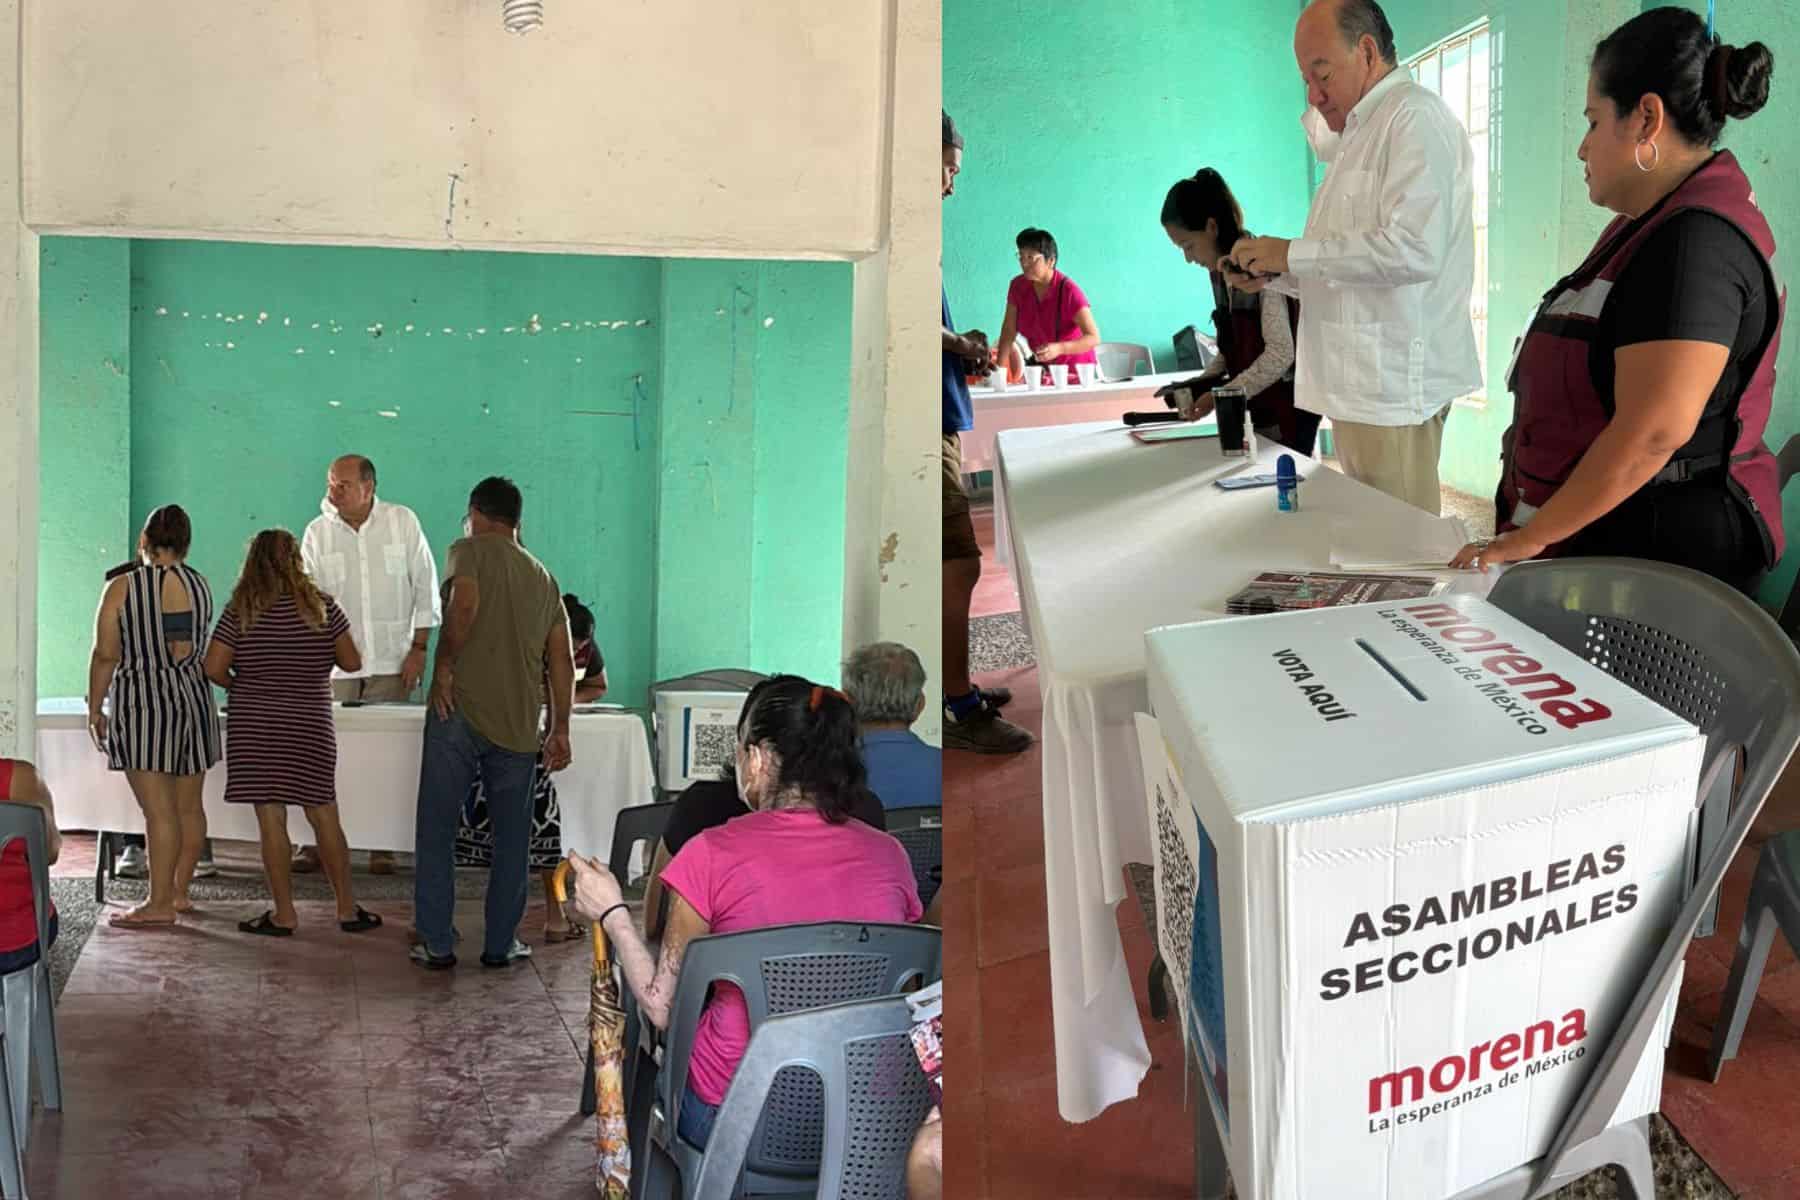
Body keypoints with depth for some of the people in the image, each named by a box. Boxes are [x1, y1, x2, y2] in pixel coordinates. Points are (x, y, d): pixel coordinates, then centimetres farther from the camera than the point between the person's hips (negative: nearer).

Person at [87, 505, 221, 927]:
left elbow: (105, 655, -8)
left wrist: (95, 709, 2)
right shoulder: (200, 584, 6)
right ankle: (179, 891, 23)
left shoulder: (122, 588, -8)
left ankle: (160, 904, -4)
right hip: (192, 698, 5)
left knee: (159, 809, -7)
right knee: (188, 806, 12)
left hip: (141, 703, -5)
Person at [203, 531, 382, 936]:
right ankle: (347, 909, 14)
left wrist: (238, 687, 11)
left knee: (271, 821, 3)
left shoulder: (241, 610, -4)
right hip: (310, 728, 2)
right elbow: (352, 662, 0)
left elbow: (213, 667, -8)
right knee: (324, 817, 10)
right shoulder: (322, 606, -1)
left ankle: (284, 914, 7)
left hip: (255, 729, -2)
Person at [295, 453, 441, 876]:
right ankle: (316, 842, 8)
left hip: (392, 662, -1)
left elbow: (425, 589, 3)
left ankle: (382, 845, 8)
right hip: (335, 663, 1)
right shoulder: (317, 532, 3)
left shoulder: (402, 522, 1)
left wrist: (418, 649, -2)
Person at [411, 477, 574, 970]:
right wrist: (560, 730, 14)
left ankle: (436, 944, 7)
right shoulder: (544, 578, 18)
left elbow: (464, 606, -19)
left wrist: (443, 666, -8)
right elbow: (561, 659, 13)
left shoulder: (469, 551, 3)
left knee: (436, 833, 5)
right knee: (512, 838, 13)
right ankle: (501, 944, 16)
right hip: (519, 725, 4)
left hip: (460, 713, -4)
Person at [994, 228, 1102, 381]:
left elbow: (1094, 338, -27)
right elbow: (1008, 330, 1)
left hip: (1076, 369, -4)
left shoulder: (1069, 290, -20)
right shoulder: (1017, 286, -6)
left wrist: (1059, 348, -42)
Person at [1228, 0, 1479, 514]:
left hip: (1394, 388, -9)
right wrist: (1273, 274, 11)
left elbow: (1412, 249, -22)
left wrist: (1293, 253, -15)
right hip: (1359, 387, 9)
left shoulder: (1415, 116, -8)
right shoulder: (1357, 135, 23)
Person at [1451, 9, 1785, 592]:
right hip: (1609, 540, 9)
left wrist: (1527, 538, -17)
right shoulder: (1654, 223, 16)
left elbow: (1653, 433, -25)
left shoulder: (1696, 239, -17)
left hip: (1658, 554, -9)